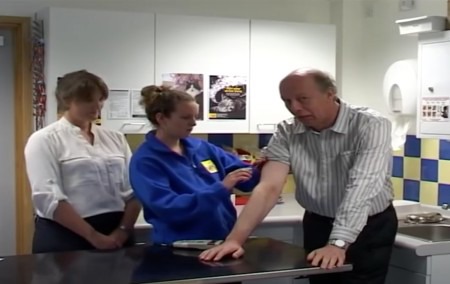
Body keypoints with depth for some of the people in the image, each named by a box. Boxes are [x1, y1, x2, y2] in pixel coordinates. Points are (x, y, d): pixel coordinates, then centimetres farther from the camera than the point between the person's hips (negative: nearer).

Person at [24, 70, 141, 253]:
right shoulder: (44, 140, -3)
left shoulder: (115, 138, 11)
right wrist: (93, 236, -16)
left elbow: (133, 191, 5)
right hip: (65, 237, -4)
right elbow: (48, 198, -13)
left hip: (115, 235, 4)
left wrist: (123, 231, -10)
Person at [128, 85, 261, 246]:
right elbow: (168, 208, -18)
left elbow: (246, 176, 16)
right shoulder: (144, 161, -6)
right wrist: (220, 189, -21)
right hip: (179, 249, -4)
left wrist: (261, 169, -5)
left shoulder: (201, 147, 10)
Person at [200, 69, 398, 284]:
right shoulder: (286, 133, -10)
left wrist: (338, 242, -43)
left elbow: (361, 188, -32)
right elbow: (269, 187, -19)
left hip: (370, 228, -3)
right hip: (318, 225, 4)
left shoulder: (370, 126, -21)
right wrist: (235, 238, -31)